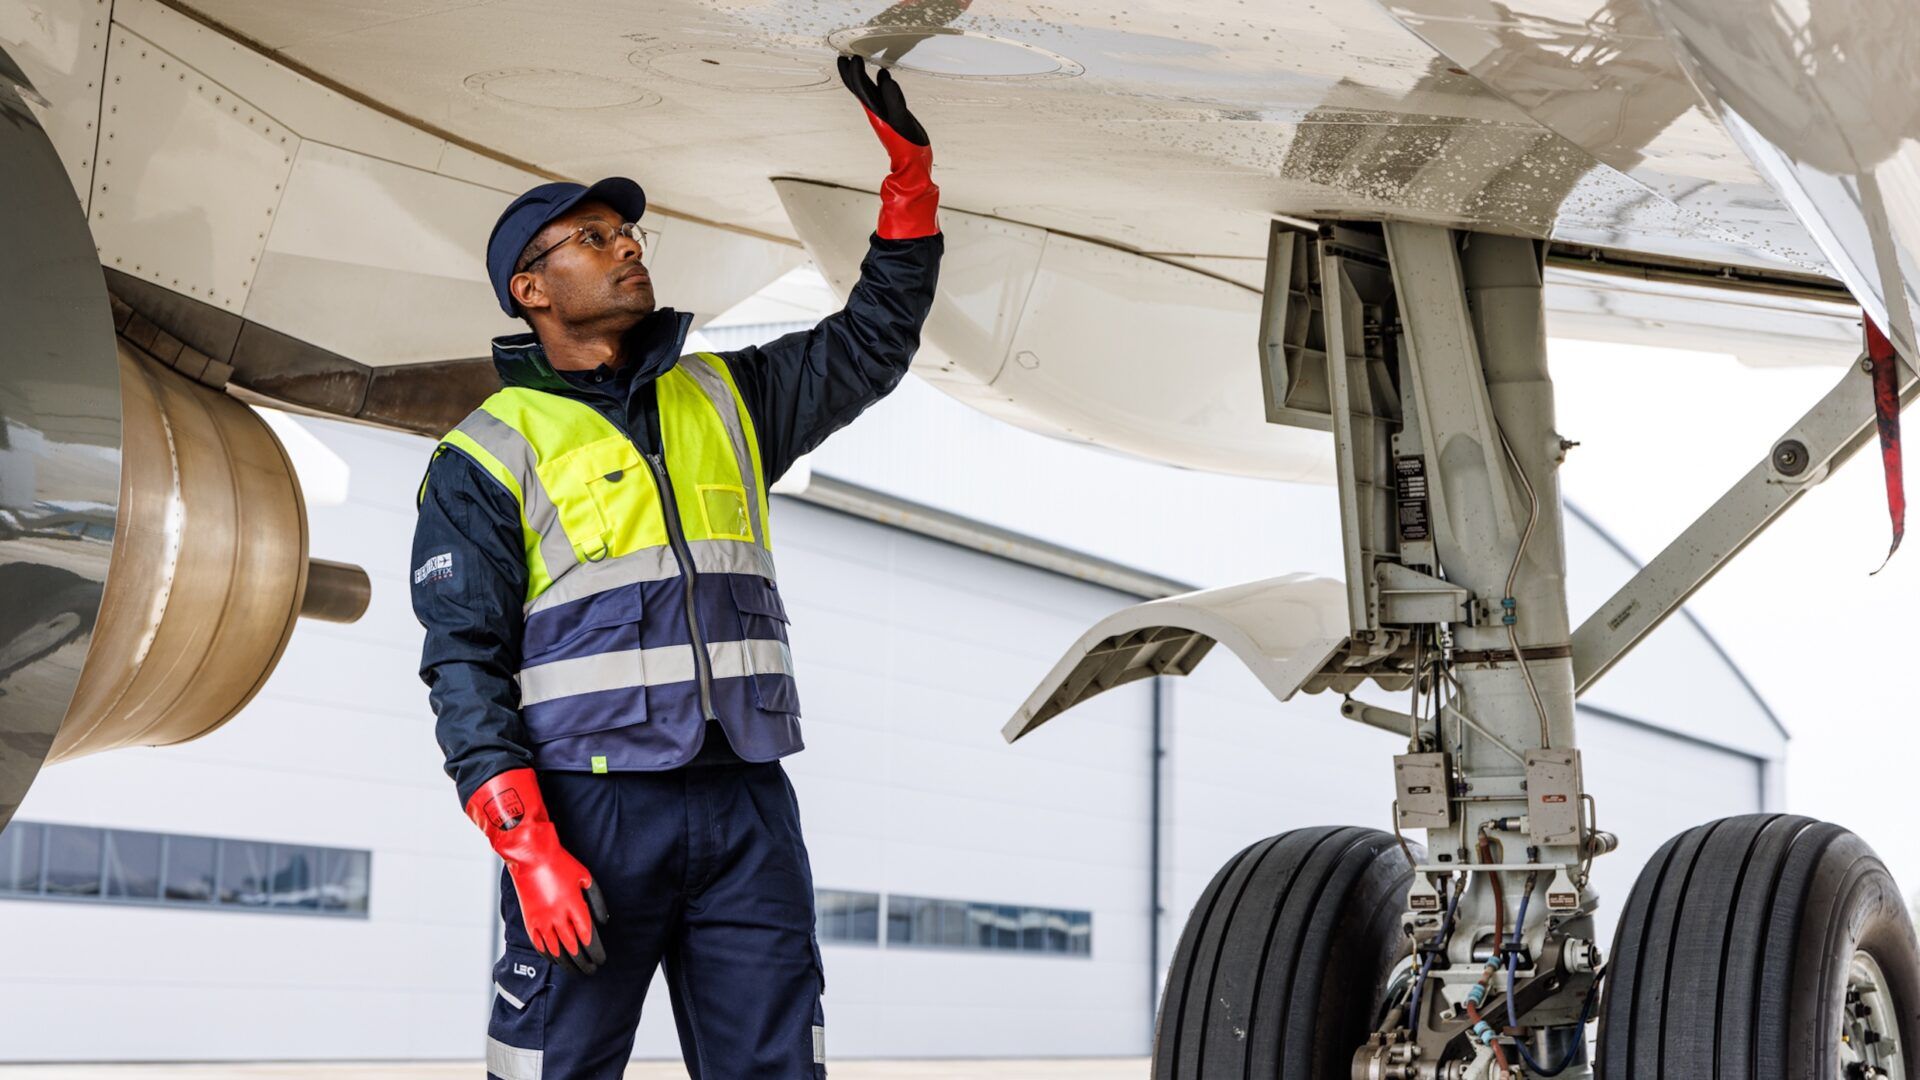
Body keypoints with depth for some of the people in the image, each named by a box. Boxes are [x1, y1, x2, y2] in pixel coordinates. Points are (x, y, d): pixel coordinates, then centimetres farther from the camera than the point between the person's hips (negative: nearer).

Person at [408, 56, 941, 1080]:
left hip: (748, 808, 4)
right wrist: (528, 850, -15)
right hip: (590, 812, -4)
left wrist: (909, 170, 7)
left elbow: (873, 341, 18)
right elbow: (464, 669, -3)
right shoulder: (489, 457, 3)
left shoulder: (724, 401, 18)